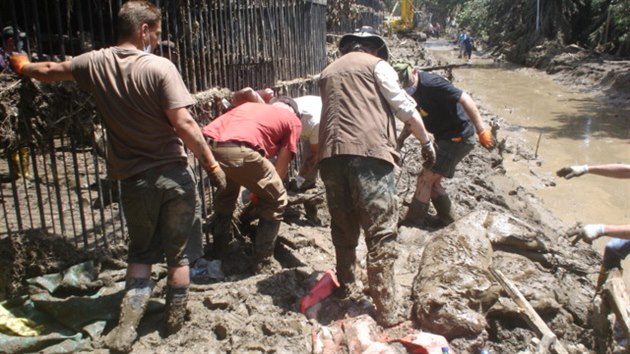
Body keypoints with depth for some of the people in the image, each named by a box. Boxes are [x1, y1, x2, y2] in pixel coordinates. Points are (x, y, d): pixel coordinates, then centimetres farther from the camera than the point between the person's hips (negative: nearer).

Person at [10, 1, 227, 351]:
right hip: (174, 175, -3)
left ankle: (128, 324, 11)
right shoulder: (160, 67, -13)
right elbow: (184, 124, -19)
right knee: (179, 253, 15)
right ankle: (174, 321, 26)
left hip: (134, 180, 3)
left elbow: (50, 70, 19)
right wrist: (212, 164, -8)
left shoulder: (96, 64, 1)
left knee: (140, 253, 20)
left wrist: (22, 65, 42)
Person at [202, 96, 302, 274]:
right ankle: (264, 263, 21)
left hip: (207, 144, 7)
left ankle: (221, 247, 46)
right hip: (237, 150, -6)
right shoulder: (293, 120, 22)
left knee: (225, 192, 36)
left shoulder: (250, 105, 37)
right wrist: (261, 190, 35)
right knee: (276, 201, 17)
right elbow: (282, 166, 19)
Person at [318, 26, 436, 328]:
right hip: (369, 151, -5)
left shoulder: (328, 71, 28)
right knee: (381, 234, -4)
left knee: (343, 229, 19)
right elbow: (404, 107, 4)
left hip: (331, 154, 6)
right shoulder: (376, 64, 11)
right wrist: (426, 140, 13)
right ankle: (386, 313, -4)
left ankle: (346, 289, 28)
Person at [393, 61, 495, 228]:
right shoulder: (414, 89, 4)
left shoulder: (430, 83, -24)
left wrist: (481, 131, -27)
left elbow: (465, 99, -26)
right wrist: (400, 139, 1)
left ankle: (411, 225, 1)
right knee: (432, 182, 14)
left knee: (425, 179, -7)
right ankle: (448, 221, 27)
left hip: (458, 138, -9)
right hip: (445, 138, 9)